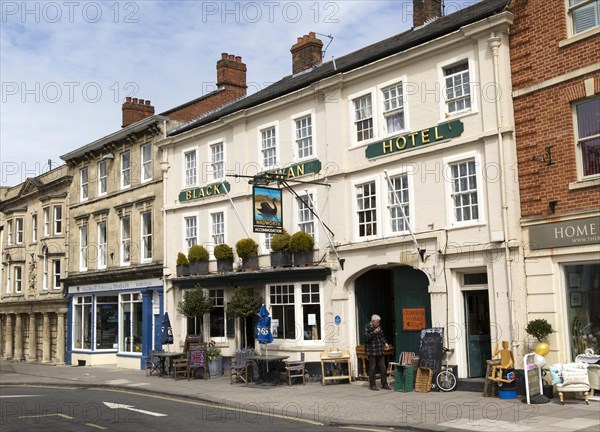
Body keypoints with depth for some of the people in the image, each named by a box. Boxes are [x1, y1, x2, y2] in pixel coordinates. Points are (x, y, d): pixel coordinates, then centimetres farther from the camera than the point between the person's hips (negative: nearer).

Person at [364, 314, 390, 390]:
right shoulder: (367, 327, -7)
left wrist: (385, 343, 10)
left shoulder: (379, 327, 13)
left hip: (380, 351, 6)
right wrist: (374, 332, -24)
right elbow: (366, 338, -18)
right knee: (372, 369, -2)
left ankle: (384, 384, 15)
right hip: (371, 352, -6)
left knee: (383, 368, 7)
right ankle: (372, 385, 6)